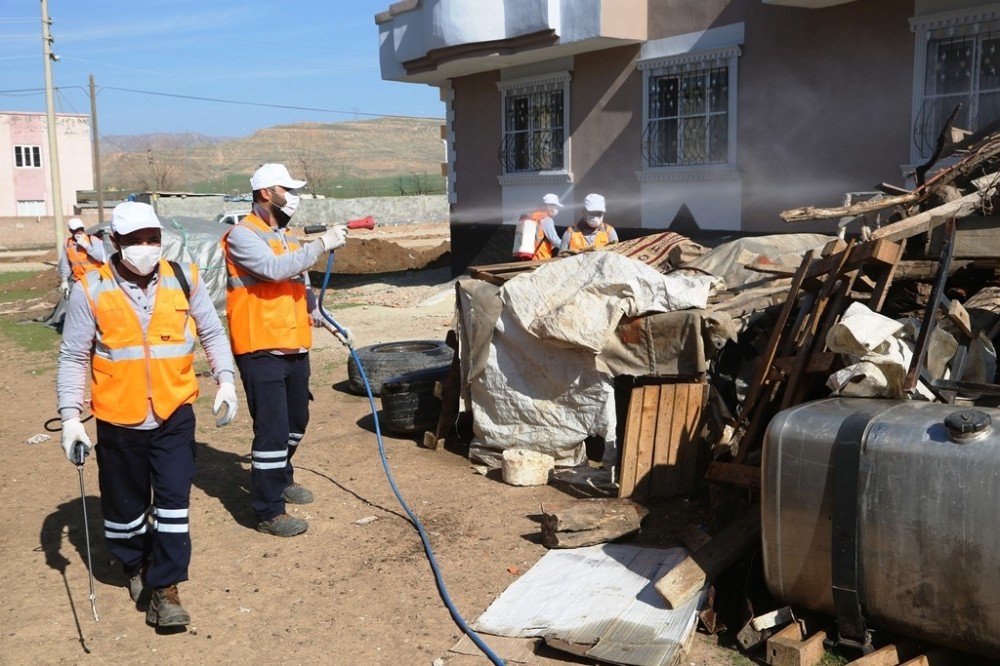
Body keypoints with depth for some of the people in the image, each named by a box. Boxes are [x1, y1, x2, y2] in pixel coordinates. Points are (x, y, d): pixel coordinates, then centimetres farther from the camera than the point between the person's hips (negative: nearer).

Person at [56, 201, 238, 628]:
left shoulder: (183, 279, -3)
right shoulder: (91, 290, -7)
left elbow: (211, 332, 9)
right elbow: (74, 358, -1)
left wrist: (225, 378, -4)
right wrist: (70, 416, -7)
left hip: (175, 415, 0)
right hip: (118, 419, 0)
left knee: (173, 500, -2)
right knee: (125, 504, 14)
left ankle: (165, 588, 10)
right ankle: (136, 565, 41)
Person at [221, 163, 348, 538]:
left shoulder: (286, 237, 17)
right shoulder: (242, 235, -10)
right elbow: (275, 269, -26)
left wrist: (320, 316, 17)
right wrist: (321, 244, -23)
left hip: (295, 348, 9)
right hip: (261, 351, -9)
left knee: (296, 423, 21)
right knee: (272, 431, -7)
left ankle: (280, 479, 42)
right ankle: (268, 512, 3)